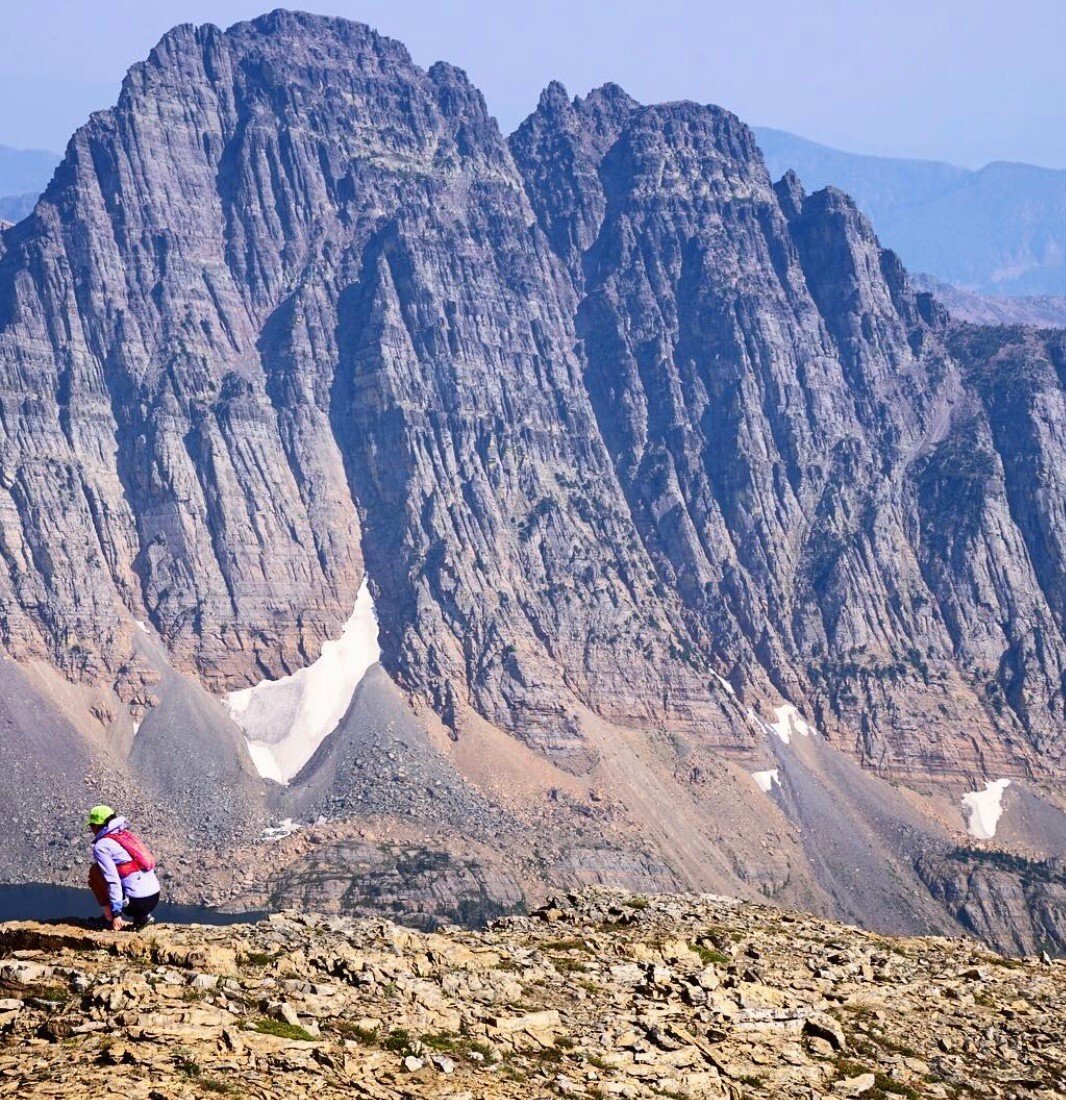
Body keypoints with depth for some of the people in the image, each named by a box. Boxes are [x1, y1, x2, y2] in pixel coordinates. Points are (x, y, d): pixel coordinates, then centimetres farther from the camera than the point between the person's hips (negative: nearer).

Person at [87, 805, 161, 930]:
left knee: (95, 871, 7)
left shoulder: (101, 846, -3)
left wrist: (116, 914, -14)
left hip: (136, 901, -7)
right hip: (155, 898, 7)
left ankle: (109, 914, 7)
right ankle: (141, 917, 16)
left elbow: (113, 880, -13)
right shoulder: (129, 835, 19)